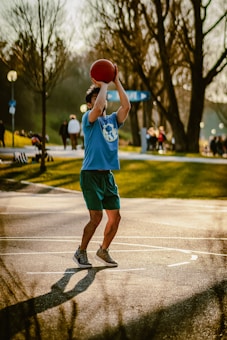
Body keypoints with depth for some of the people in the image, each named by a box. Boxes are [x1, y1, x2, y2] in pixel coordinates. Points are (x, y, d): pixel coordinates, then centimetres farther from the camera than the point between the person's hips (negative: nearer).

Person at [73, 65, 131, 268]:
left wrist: (116, 82, -5)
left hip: (108, 175, 6)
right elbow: (98, 109, -26)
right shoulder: (89, 119, -4)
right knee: (96, 217, -9)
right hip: (91, 175, -6)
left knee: (115, 217, 4)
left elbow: (126, 106, -5)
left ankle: (103, 251, 22)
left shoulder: (113, 120, 12)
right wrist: (103, 85, -13)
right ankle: (81, 252, 8)